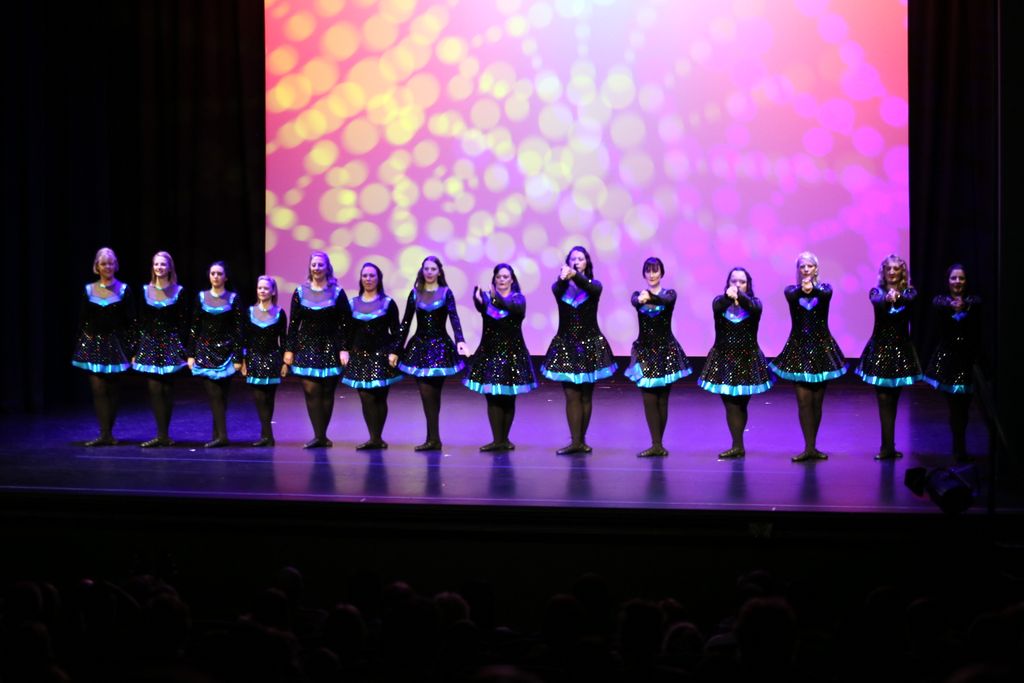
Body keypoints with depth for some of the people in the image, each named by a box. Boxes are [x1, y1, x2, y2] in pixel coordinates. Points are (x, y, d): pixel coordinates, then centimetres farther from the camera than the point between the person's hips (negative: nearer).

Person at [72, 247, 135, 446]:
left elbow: (130, 321, 2)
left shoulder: (123, 290, 2)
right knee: (98, 389, -8)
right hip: (93, 344, 1)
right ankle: (105, 435, -10)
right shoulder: (88, 291, 6)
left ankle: (107, 433, 11)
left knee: (112, 390, 4)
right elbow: (81, 321, 8)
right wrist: (84, 340, 1)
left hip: (115, 344, -1)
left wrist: (129, 347, -4)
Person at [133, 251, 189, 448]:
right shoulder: (145, 291, 7)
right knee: (154, 390, -6)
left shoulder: (178, 291, 2)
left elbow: (183, 323, 1)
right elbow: (139, 322, 8)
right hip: (149, 344, 2)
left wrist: (182, 349, -6)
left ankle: (163, 435, 9)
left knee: (167, 390, 2)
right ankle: (163, 435, -4)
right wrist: (136, 350, 3)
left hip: (170, 343, -2)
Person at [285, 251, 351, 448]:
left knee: (327, 392, 1)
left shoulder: (337, 293, 1)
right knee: (311, 391, -9)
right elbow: (293, 323, 7)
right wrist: (289, 349, 3)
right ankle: (320, 436, -8)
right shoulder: (300, 292, 6)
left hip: (330, 347, -1)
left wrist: (344, 349, -9)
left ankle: (320, 435, 9)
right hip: (306, 346, 1)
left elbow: (345, 323, -1)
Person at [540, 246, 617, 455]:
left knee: (586, 396, 5)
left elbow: (591, 288, -25)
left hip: (590, 343, 0)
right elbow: (556, 289, -22)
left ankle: (582, 440, 13)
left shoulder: (594, 286, 0)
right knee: (571, 396, -3)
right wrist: (563, 278, -47)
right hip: (566, 344, 0)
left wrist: (575, 276, -46)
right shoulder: (562, 287, 2)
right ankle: (575, 441, -3)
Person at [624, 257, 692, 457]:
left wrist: (651, 298, -48)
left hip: (665, 350, -1)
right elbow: (633, 301, -21)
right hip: (644, 350, 1)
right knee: (649, 400, -4)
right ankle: (657, 445, -3)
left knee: (662, 400, 3)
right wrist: (640, 300, -46)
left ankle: (658, 444, 12)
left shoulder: (669, 294, 0)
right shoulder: (639, 294, 4)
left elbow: (666, 300, -25)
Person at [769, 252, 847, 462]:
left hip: (821, 346, 1)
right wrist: (802, 289, -44)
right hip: (799, 347, -1)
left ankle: (812, 446, 14)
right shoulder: (792, 291, 2)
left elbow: (826, 294, -21)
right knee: (804, 400, -7)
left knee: (817, 400, 5)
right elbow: (791, 296, -22)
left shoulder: (824, 289, 3)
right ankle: (809, 447, -7)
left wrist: (813, 288, -43)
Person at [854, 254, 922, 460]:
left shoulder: (908, 293, 2)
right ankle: (888, 446, -7)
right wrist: (888, 298, -47)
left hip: (901, 347, 1)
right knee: (884, 397, -6)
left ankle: (888, 446, 15)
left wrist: (898, 297, -47)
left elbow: (910, 299, -23)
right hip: (880, 346, -1)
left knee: (893, 397, 8)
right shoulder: (877, 292, 1)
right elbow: (877, 300, -23)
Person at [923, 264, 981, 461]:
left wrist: (964, 306, -42)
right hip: (947, 357, 0)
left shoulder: (974, 301, 1)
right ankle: (959, 449, 10)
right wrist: (952, 306, -42)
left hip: (968, 358, 1)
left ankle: (959, 448, 25)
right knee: (954, 404, -1)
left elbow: (976, 305, -23)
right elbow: (938, 307, -22)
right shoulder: (941, 300, 1)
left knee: (964, 405, 6)